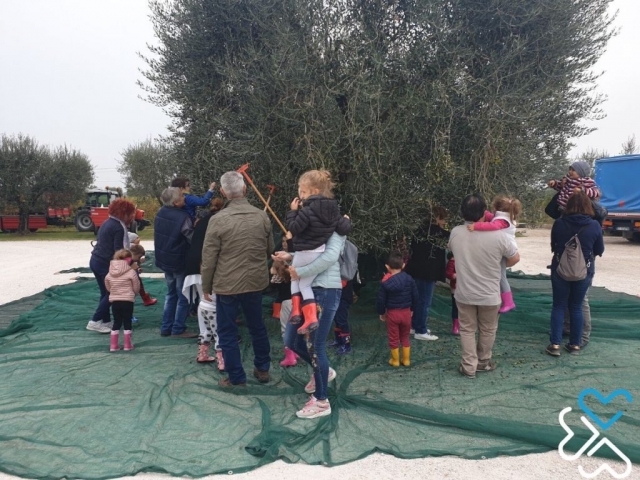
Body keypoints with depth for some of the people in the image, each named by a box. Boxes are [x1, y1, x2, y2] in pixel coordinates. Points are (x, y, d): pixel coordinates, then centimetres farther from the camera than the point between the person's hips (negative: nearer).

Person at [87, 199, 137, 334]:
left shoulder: (107, 223, 13)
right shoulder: (119, 228, -15)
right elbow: (118, 251, -17)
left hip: (95, 260, 9)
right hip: (105, 264, -9)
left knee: (105, 293, 14)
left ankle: (106, 321, 20)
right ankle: (95, 322, 0)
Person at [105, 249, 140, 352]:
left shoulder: (109, 273, 4)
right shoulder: (131, 272, -9)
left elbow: (108, 287, 12)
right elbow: (136, 287, -3)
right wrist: (133, 294, 17)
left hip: (114, 301, 4)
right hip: (127, 300, -4)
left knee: (116, 322, 14)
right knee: (127, 322, 8)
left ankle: (113, 345, 17)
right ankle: (127, 345, 12)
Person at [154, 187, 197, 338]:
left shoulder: (160, 213, 2)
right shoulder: (183, 217, -23)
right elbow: (193, 239, -18)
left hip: (164, 259, 8)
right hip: (179, 262, -8)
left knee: (171, 294, 20)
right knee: (183, 296, 4)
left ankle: (166, 327, 22)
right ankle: (178, 329, 9)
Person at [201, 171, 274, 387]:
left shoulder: (218, 220, -15)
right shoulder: (261, 216, -4)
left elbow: (209, 258, -10)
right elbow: (270, 249, 9)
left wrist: (206, 287, 2)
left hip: (226, 285, -4)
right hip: (256, 281, 4)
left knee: (227, 331, 10)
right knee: (257, 326, 20)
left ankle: (236, 377, 17)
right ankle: (263, 368, 32)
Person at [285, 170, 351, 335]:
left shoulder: (307, 210, -20)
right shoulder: (333, 209, 2)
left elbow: (293, 229, -17)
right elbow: (343, 229, 3)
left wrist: (293, 211, -7)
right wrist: (346, 220, 23)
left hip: (304, 253, -6)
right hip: (320, 253, 6)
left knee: (295, 280, 20)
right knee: (305, 285, 16)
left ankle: (296, 312, 17)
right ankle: (311, 318, 7)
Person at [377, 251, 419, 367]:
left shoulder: (385, 282, -12)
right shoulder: (409, 279, -6)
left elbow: (381, 300, -8)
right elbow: (415, 296, 1)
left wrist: (381, 313, 7)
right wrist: (411, 309, 15)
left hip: (392, 313, -2)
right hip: (406, 312, 3)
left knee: (393, 338, 11)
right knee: (405, 337, 17)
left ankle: (395, 360, 20)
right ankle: (406, 360, 23)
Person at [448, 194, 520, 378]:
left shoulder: (455, 233, -11)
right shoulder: (498, 235, -20)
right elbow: (515, 258, -6)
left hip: (464, 293, 2)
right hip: (489, 294, -1)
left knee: (467, 330, 15)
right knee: (487, 330, 19)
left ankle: (469, 366, 17)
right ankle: (483, 362, 34)